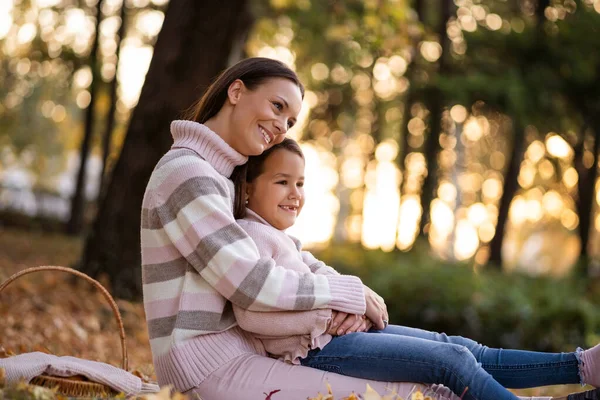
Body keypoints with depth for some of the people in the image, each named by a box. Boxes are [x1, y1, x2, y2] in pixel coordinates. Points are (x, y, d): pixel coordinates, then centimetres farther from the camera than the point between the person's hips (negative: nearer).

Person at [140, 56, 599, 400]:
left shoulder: (219, 178, 18)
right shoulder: (185, 172, -14)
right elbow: (249, 282, -21)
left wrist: (340, 298, -6)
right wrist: (349, 293, -9)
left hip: (237, 353, 10)